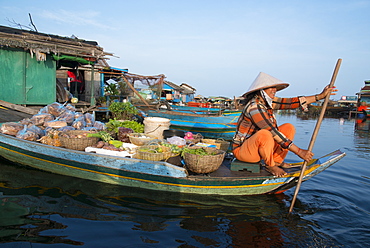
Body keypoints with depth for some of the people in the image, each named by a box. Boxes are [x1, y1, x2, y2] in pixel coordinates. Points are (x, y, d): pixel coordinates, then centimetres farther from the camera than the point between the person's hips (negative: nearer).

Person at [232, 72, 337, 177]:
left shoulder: (268, 102, 1)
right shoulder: (254, 107, -26)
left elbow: (291, 102, 3)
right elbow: (273, 132, -29)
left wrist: (320, 96, 2)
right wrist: (299, 151, -27)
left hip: (262, 145, 9)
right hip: (242, 149, -9)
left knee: (289, 128, 2)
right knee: (265, 134, -38)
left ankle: (277, 160, 3)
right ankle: (270, 165, -10)